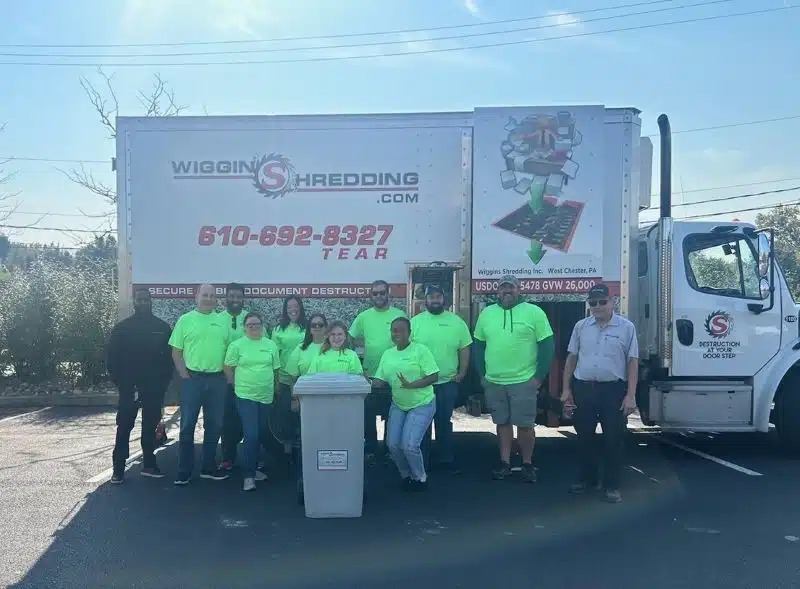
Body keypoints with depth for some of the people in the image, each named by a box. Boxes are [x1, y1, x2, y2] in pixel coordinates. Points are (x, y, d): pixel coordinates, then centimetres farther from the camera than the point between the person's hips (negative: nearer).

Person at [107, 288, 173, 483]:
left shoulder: (162, 327, 5)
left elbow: (169, 356, 6)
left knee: (150, 427, 9)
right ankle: (118, 468, 4)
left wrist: (164, 381, -3)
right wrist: (120, 382, -6)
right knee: (124, 427, 0)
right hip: (129, 386, -1)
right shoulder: (122, 328, 2)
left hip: (154, 387, 1)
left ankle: (149, 464, 19)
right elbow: (112, 357, 2)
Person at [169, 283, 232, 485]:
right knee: (187, 425, 0)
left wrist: (228, 376, 2)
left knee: (214, 426, 9)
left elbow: (230, 351, 11)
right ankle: (184, 472, 7)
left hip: (217, 380, 3)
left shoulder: (223, 322, 8)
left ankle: (209, 468, 21)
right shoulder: (185, 320, 0)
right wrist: (185, 376, -8)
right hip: (192, 378, -3)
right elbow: (176, 351, 0)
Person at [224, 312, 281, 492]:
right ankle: (249, 476, -5)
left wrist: (275, 389, 12)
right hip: (245, 396, -4)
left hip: (266, 396, 4)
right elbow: (228, 368, 1)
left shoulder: (271, 345, 7)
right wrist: (238, 385, 1)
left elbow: (276, 369, 12)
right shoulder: (237, 346, -3)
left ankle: (254, 468, 29)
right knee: (251, 436, -12)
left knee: (261, 435, 12)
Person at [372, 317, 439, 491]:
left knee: (409, 445, -14)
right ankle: (406, 475, 26)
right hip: (398, 405, 6)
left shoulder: (420, 350, -11)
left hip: (421, 405, -6)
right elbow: (380, 380, 5)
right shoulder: (387, 354, 7)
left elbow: (434, 376, -15)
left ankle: (420, 478, 13)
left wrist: (411, 385, -25)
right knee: (393, 444, 0)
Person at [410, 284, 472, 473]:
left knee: (444, 422, 10)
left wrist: (462, 373, 0)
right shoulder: (415, 322, -2)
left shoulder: (456, 321, 1)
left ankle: (446, 459, 20)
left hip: (448, 382, 1)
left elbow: (464, 349, 6)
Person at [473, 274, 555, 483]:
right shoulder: (486, 314, 7)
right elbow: (479, 346, 14)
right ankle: (505, 463, 23)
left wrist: (539, 376, -9)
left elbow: (547, 345, -4)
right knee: (502, 423, 12)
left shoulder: (534, 312, -5)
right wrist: (482, 375, 9)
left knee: (525, 425, 1)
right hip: (494, 382, 4)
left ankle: (527, 464, 17)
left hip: (524, 381, -3)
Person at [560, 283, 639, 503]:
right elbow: (571, 359, 12)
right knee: (584, 437, 12)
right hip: (583, 388, 3)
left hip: (613, 389, -3)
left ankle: (611, 486, 12)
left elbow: (632, 363, -3)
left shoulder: (626, 327, -1)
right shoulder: (581, 326, 8)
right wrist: (566, 389, 6)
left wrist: (630, 395, -9)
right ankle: (588, 479, 27)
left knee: (613, 439, 1)